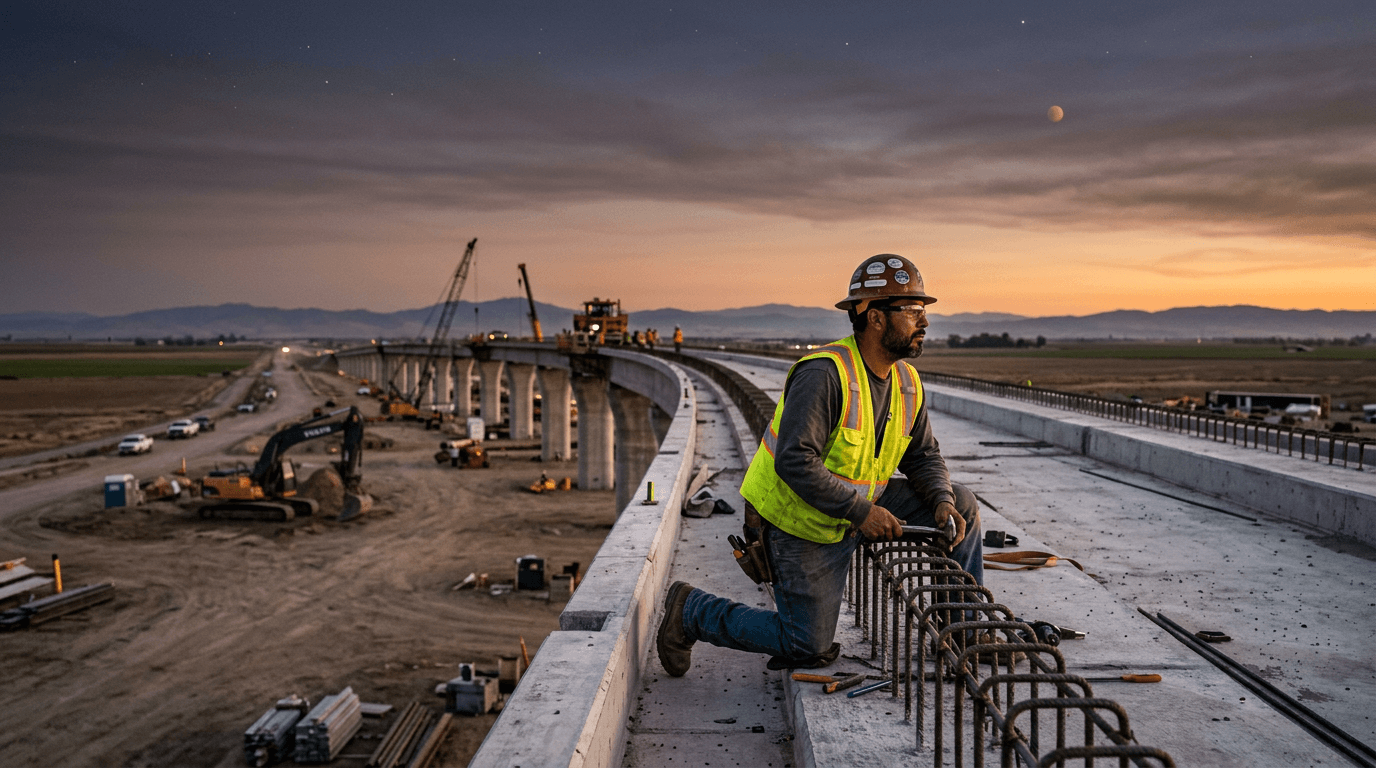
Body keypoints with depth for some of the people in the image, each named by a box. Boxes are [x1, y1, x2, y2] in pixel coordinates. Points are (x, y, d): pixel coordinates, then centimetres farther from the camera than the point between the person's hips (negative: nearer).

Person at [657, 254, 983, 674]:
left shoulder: (907, 382, -1)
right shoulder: (824, 374, -27)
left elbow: (923, 456, 7)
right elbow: (794, 462, -33)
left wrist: (942, 501, -13)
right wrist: (862, 511, -33)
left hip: (858, 504, 8)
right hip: (801, 524, -8)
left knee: (962, 505, -1)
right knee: (809, 647, 0)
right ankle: (691, 611, 15)